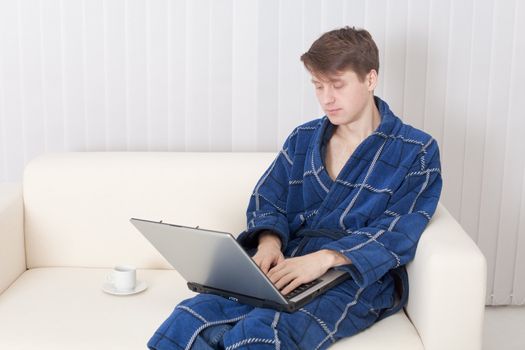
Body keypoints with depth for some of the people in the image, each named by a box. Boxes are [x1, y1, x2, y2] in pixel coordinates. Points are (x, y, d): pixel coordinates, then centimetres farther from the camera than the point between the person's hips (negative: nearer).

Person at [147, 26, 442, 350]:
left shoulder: (417, 152, 4)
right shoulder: (303, 139, 19)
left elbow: (399, 232, -8)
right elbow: (267, 201, 17)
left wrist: (325, 258, -24)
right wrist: (269, 241, -8)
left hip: (360, 276, -4)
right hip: (286, 264, 4)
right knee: (189, 320, -26)